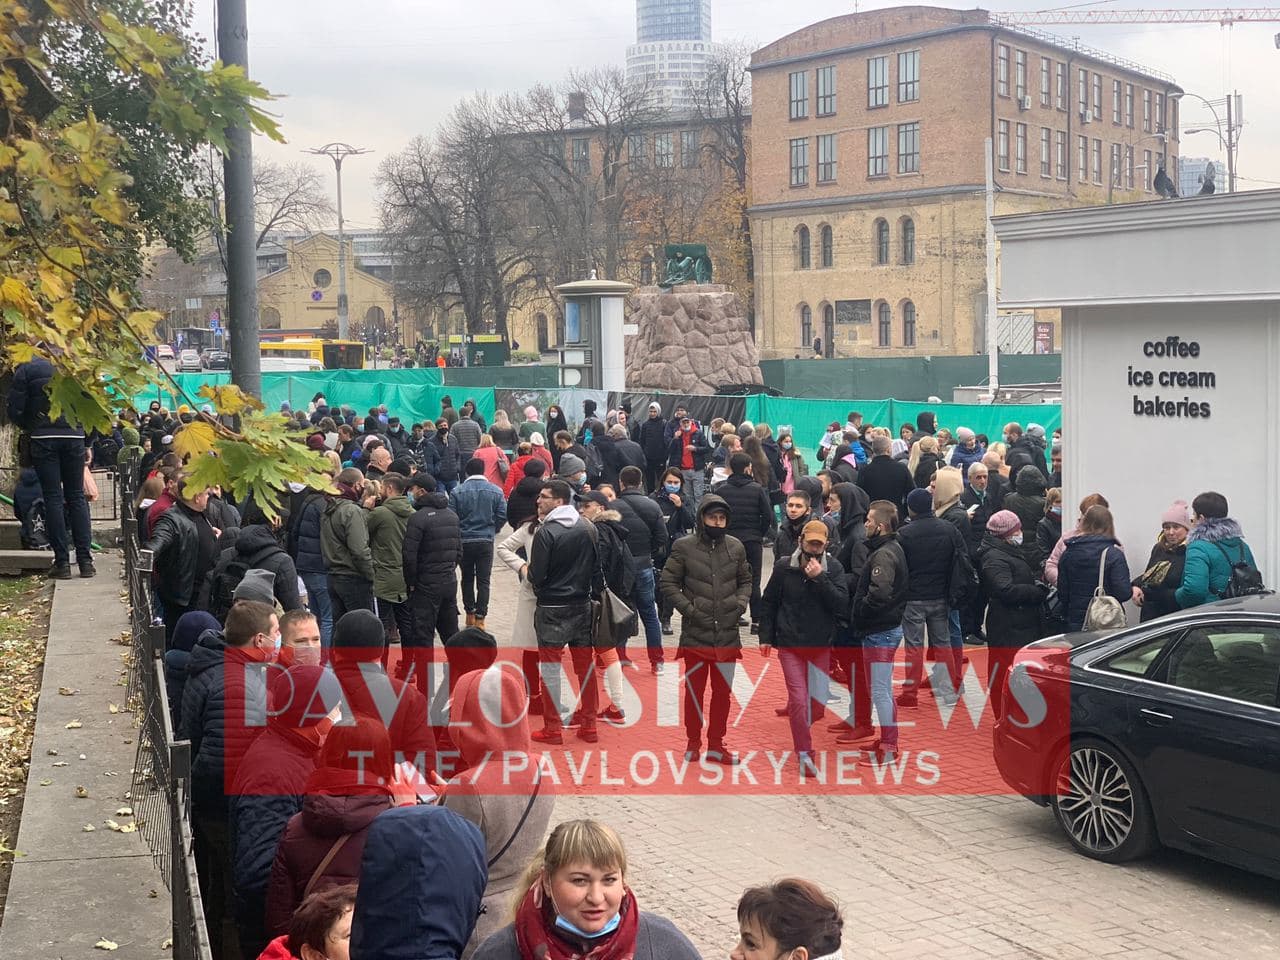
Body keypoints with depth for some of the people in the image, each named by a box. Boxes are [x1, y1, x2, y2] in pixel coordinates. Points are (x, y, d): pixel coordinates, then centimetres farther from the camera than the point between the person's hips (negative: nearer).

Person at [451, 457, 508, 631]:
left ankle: (470, 614, 23)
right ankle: (480, 618, -1)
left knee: (467, 578, 17)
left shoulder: (457, 492, -7)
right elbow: (502, 515, -4)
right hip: (486, 541, 0)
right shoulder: (496, 491, -4)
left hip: (464, 541, 0)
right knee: (483, 581, 3)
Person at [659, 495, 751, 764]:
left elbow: (745, 580, 16)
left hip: (727, 634, 3)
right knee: (694, 691, 8)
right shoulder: (684, 547, -5)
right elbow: (668, 582, -2)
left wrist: (741, 602, -2)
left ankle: (716, 745, 22)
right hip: (695, 633, -3)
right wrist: (688, 609, -11)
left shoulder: (736, 547, 4)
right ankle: (693, 743, 21)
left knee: (722, 692, 11)